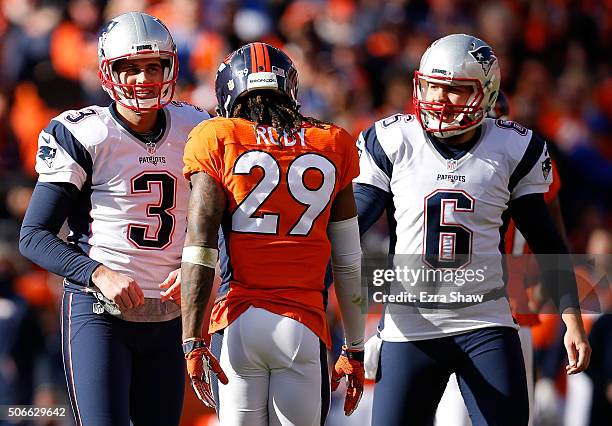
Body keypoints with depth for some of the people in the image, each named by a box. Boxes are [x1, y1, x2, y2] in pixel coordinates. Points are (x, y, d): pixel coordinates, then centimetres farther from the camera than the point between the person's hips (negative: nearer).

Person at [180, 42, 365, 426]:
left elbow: (200, 248, -5)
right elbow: (349, 264, 13)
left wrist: (193, 340, -6)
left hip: (239, 324, -1)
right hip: (305, 327, 1)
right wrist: (355, 350, 20)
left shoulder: (218, 140, 4)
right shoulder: (332, 146, 11)